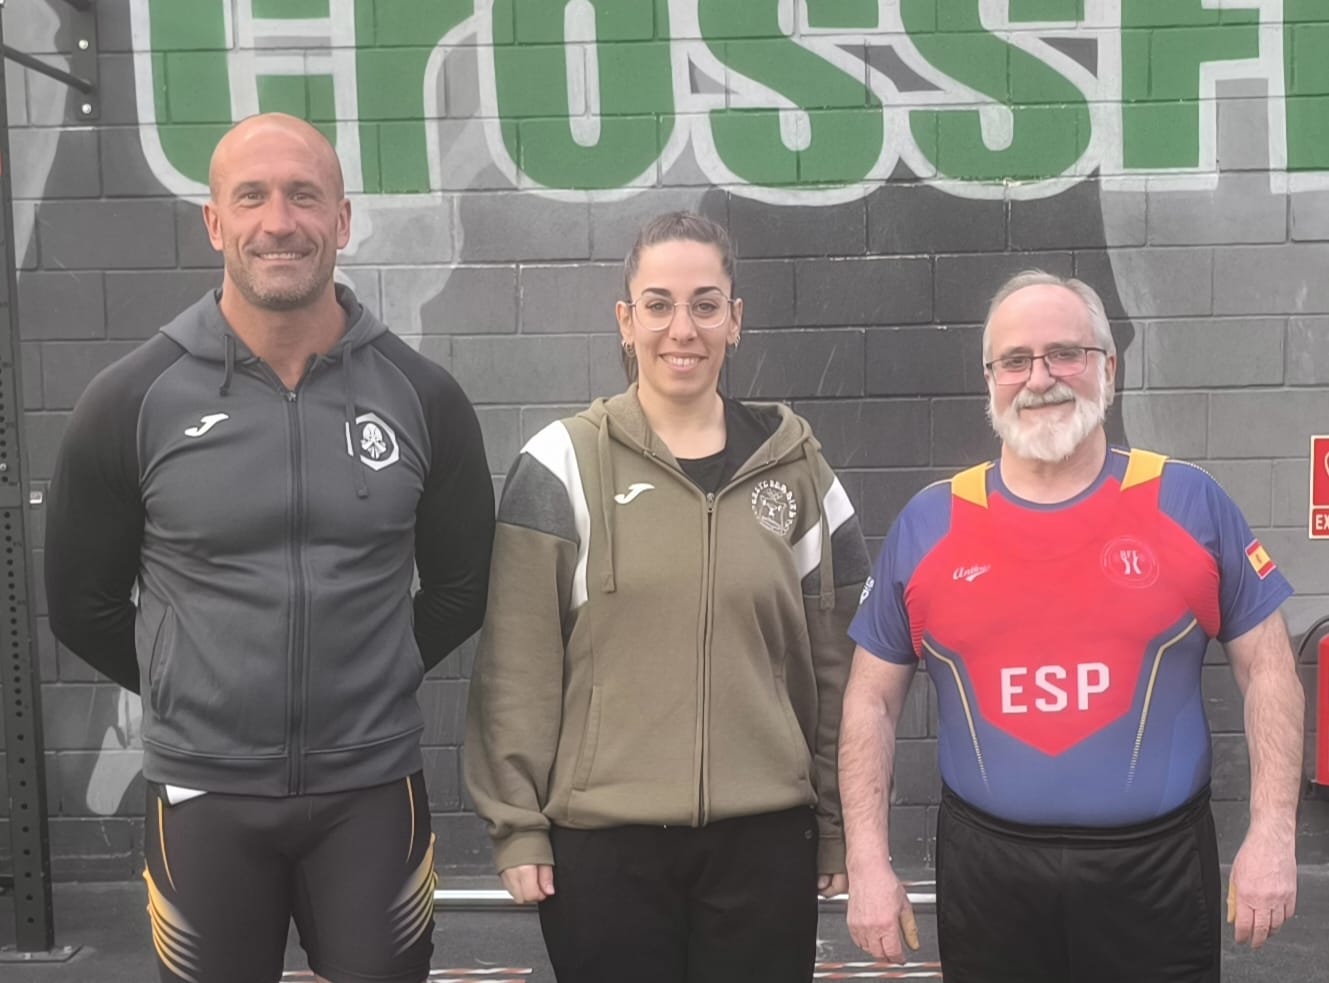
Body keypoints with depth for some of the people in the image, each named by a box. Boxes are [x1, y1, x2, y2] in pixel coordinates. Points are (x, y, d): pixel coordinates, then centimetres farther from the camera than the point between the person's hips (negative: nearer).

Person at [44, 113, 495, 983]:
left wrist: (367, 684, 10)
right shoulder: (131, 402, -7)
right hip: (204, 792, 0)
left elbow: (462, 587, 8)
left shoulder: (422, 397, -5)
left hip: (372, 790, 1)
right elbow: (83, 604, 4)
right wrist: (190, 696, 9)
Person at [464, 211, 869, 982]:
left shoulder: (794, 462, 3)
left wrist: (840, 817, 8)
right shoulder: (565, 463, -4)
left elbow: (836, 655, 8)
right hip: (603, 836, -2)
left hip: (767, 832, 2)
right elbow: (518, 663, -3)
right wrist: (517, 821, -5)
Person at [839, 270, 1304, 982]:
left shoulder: (1190, 504, -2)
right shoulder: (926, 525, 0)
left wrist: (1272, 835, -4)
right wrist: (868, 862, -1)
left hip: (1155, 868, -1)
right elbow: (872, 700, 4)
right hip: (986, 870, 1)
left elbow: (1266, 669, 3)